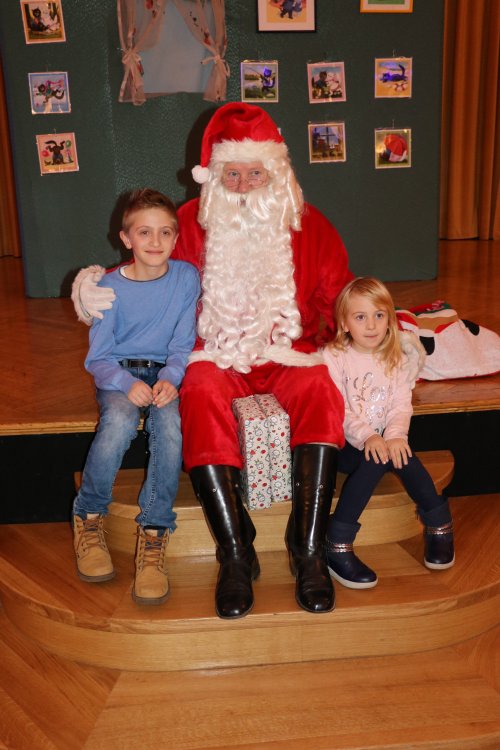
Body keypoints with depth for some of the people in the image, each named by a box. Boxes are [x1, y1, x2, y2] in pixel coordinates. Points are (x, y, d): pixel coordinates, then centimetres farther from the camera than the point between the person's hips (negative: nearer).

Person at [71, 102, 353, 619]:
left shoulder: (308, 224, 8)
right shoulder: (190, 223, 6)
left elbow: (343, 300, 8)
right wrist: (90, 288, -8)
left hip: (289, 353, 1)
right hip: (215, 355, 0)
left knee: (320, 389, -33)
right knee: (201, 396, -35)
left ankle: (308, 547, -29)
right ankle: (235, 553, -29)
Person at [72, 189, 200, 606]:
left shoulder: (187, 278, 1)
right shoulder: (111, 286, -3)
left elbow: (182, 345, 0)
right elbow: (98, 357, -3)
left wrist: (169, 378, -20)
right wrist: (128, 383, -23)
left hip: (165, 373, 1)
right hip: (118, 375, -1)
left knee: (170, 423, -34)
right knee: (120, 419, -35)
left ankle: (154, 533, -22)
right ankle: (88, 518, -10)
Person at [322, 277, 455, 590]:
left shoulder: (399, 361, 9)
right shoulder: (334, 358, -5)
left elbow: (401, 405, -3)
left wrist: (395, 435, -23)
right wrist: (367, 437, -28)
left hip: (384, 438, 3)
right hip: (344, 442, -3)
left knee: (400, 454, -29)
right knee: (375, 459, -33)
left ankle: (440, 525, -9)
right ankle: (337, 544, -29)